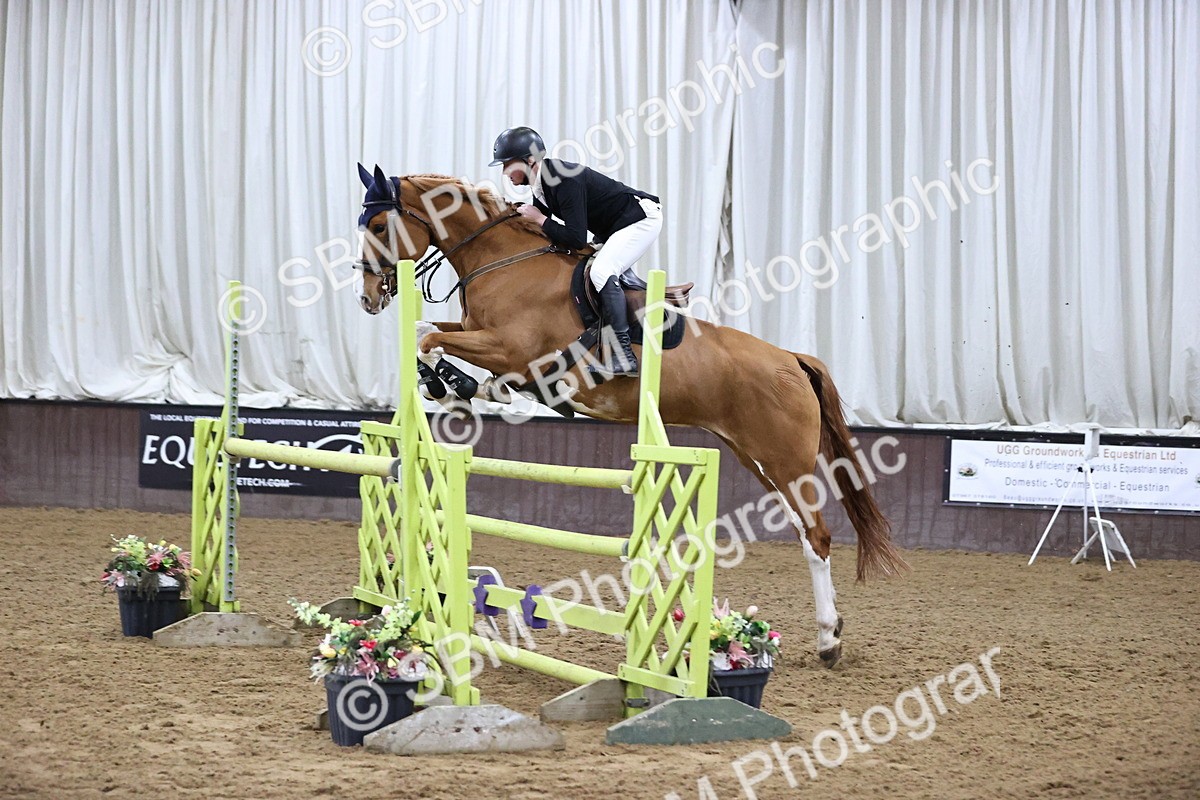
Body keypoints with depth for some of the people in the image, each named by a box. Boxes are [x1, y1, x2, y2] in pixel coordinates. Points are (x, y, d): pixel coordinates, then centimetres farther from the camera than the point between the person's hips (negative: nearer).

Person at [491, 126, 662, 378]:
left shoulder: (565, 180, -30)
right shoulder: (540, 182, 0)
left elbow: (576, 239, -31)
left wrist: (540, 219, -22)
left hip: (642, 218, -11)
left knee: (602, 271, -26)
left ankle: (624, 355, -29)